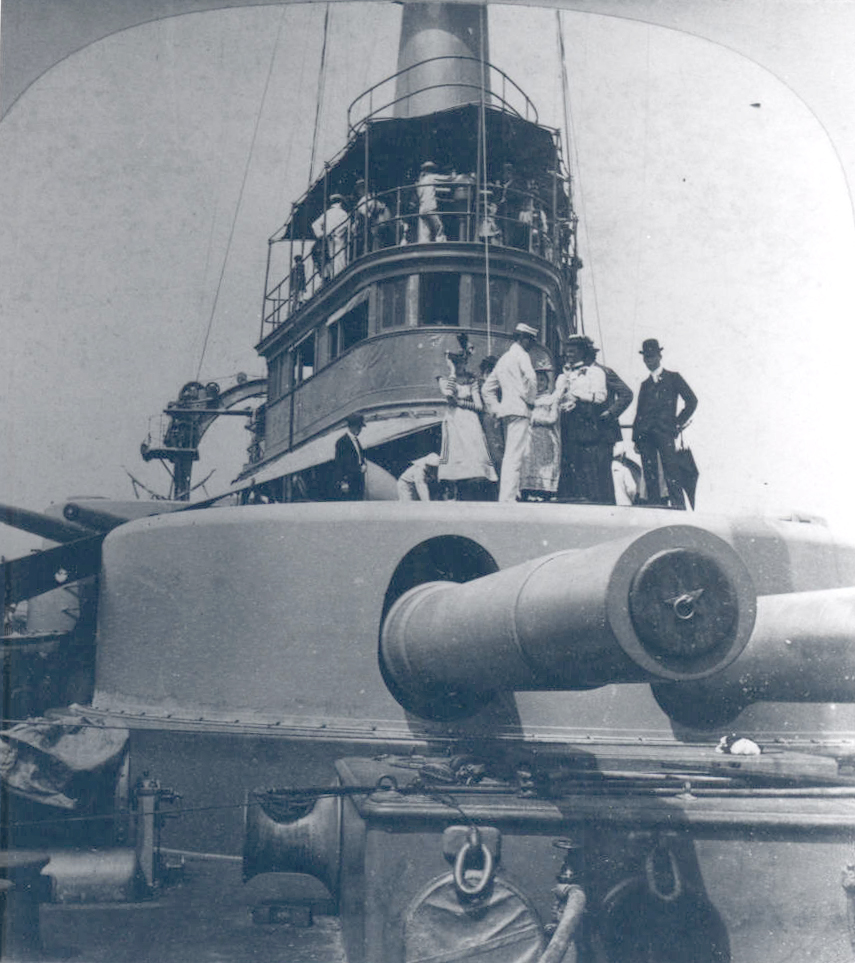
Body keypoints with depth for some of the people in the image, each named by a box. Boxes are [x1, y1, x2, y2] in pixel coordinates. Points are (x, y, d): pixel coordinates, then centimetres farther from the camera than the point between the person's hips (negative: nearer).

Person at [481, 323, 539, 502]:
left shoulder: (504, 358, 23)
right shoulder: (521, 355, -3)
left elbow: (487, 388, 25)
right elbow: (530, 378, -22)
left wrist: (496, 409, 18)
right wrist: (530, 401, -10)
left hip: (506, 411, 9)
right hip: (520, 410, -9)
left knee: (509, 456, 12)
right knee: (515, 456, -13)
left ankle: (506, 497, 13)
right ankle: (508, 498, -19)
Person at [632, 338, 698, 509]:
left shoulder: (673, 378, 12)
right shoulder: (645, 384, 24)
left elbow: (692, 401, 6)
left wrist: (678, 423, 0)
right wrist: (635, 437, 11)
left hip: (664, 431, -4)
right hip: (645, 434, 4)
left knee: (671, 474, -13)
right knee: (650, 475, -2)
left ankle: (679, 508, -14)